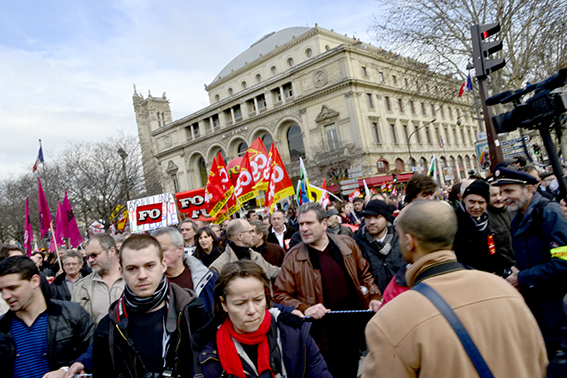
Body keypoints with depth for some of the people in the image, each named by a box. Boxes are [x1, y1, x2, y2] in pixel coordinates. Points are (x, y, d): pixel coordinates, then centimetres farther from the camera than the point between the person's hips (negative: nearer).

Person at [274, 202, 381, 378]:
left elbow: (364, 274, 12)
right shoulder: (293, 257, -9)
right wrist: (304, 309, -22)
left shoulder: (347, 244, -1)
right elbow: (281, 295, -9)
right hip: (322, 334, -3)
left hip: (354, 328, 3)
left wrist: (374, 296, -1)